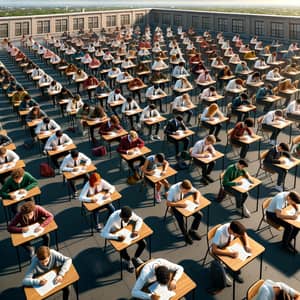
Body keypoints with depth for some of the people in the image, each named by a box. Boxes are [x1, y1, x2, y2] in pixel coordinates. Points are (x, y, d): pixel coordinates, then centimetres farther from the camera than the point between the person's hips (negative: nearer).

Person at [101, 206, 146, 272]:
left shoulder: (130, 214, -26)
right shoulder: (113, 218, -36)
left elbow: (139, 220, -7)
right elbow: (103, 233, -35)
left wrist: (136, 230, -25)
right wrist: (117, 237, -44)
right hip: (116, 234, -3)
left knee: (143, 243, -11)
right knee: (122, 251, -27)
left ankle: (136, 258, 20)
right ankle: (128, 261, 10)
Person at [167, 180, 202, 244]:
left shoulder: (187, 187, -19)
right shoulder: (173, 189, -33)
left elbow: (197, 192, -3)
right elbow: (168, 203, -34)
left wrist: (197, 199, -23)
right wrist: (180, 204, -41)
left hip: (183, 203, 5)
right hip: (175, 205, -4)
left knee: (199, 215, -10)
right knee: (180, 219, -30)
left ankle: (192, 230, 13)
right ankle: (186, 235, -1)